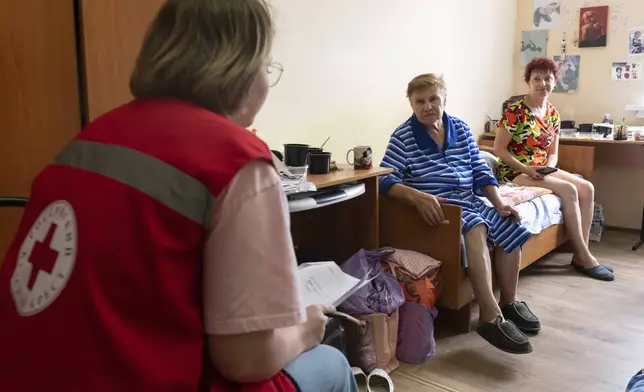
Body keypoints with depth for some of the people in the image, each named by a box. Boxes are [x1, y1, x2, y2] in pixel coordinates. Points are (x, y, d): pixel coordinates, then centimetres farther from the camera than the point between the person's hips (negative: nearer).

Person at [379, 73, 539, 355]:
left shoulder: (460, 129, 11)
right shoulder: (403, 136, -6)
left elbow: (481, 171, 12)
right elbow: (385, 180, -16)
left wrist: (499, 203, -2)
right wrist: (417, 196, -33)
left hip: (468, 199, 7)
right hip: (436, 204, -6)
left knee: (512, 228, -11)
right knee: (476, 227, -33)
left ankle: (510, 302, 7)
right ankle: (491, 317, -37)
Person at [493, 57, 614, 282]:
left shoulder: (553, 114, 8)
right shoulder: (515, 111, -13)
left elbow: (553, 153, 13)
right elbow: (498, 149, -15)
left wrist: (548, 169, -10)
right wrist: (527, 169, -21)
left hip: (542, 169, 7)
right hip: (514, 172, -7)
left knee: (587, 188, -11)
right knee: (569, 190, -23)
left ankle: (581, 254, -6)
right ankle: (584, 257, -12)